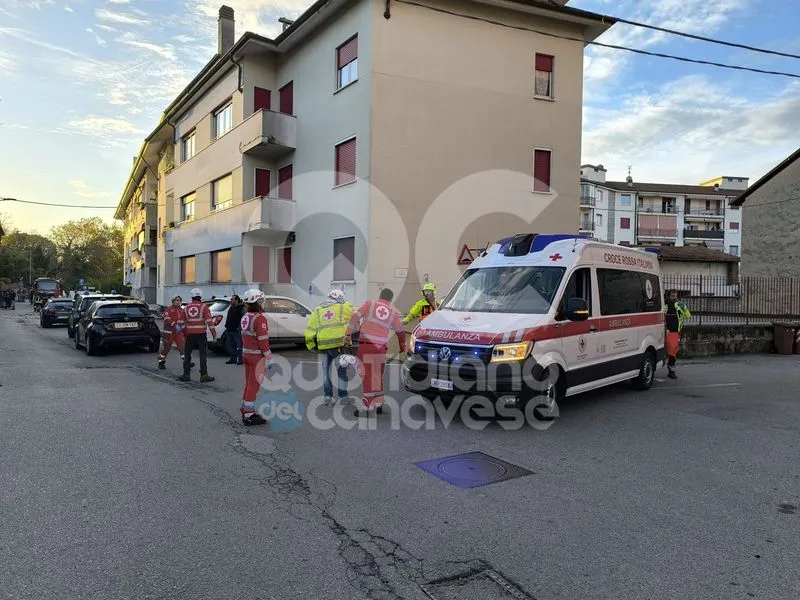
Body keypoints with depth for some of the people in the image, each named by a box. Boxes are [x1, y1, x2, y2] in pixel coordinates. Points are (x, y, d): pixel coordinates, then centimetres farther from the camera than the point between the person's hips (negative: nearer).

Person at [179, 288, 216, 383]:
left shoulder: (186, 308, 8)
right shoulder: (203, 307, -5)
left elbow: (183, 323, 14)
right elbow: (209, 321, -11)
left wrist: (184, 334, 26)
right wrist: (214, 334, -8)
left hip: (190, 335, 4)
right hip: (201, 334, -3)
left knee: (187, 354, 14)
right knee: (203, 354, 0)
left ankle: (186, 375, 17)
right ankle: (204, 375, -2)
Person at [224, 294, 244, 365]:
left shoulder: (241, 308, -9)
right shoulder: (231, 307, 18)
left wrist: (239, 327, -22)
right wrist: (226, 325, 19)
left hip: (236, 331, -9)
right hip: (229, 330, 9)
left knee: (239, 345, -5)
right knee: (230, 346, 12)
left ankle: (240, 359, 1)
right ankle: (233, 359, 21)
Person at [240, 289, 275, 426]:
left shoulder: (245, 317, 9)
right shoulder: (260, 319, -19)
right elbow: (263, 341, -21)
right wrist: (270, 359, -16)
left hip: (246, 353, 9)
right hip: (256, 356, -9)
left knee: (249, 383, 17)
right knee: (254, 385, -2)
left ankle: (246, 411, 25)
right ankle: (249, 415, 3)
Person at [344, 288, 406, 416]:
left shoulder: (370, 303, 7)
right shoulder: (393, 312, 13)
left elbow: (355, 317, -2)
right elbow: (400, 331, 21)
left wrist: (348, 334, 0)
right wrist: (402, 345, 37)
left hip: (366, 344, -2)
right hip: (381, 346, 2)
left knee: (368, 375, -2)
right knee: (378, 375, 16)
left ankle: (365, 406, -3)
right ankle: (378, 404, 23)